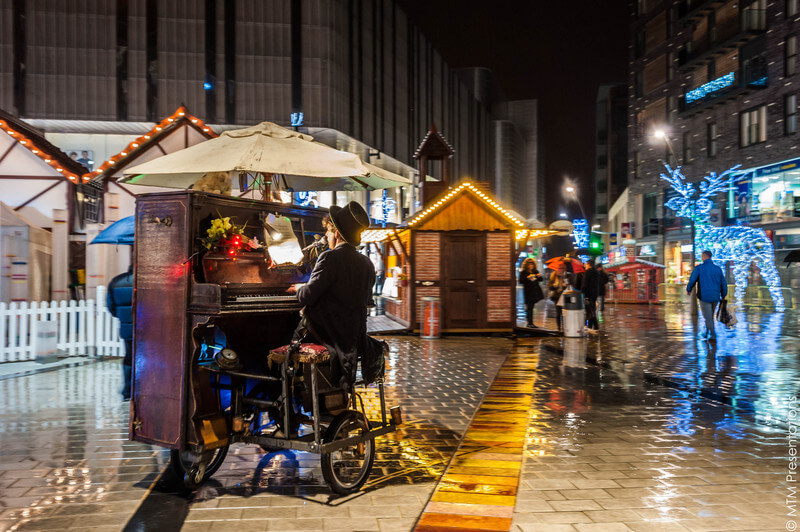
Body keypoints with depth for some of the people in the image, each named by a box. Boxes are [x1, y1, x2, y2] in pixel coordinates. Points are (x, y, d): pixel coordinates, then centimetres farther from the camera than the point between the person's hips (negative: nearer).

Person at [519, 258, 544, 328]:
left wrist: (539, 276, -1)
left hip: (536, 292, 4)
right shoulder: (523, 272, 0)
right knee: (529, 307, -6)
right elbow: (520, 281, -9)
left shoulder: (535, 271, 14)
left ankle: (530, 323, 10)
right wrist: (527, 278, -21)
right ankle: (529, 323, -1)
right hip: (528, 292, -4)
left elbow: (540, 280, 21)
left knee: (531, 307, 3)